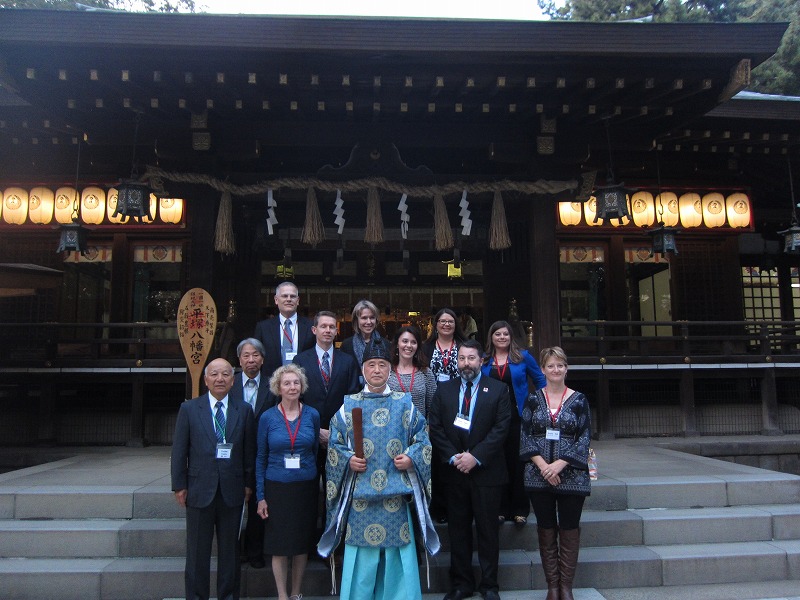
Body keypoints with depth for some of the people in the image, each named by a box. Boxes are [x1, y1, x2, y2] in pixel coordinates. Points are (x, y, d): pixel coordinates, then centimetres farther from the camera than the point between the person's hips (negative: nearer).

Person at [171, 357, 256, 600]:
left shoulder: (244, 411, 2)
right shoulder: (189, 409, 0)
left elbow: (249, 450, 4)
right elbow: (179, 451, 0)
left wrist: (249, 483, 3)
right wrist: (179, 485, -3)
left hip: (232, 490, 1)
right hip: (199, 489, -1)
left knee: (230, 548, 12)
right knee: (197, 550, 10)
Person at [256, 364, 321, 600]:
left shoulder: (312, 415, -1)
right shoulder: (267, 418, -4)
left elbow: (316, 452, 8)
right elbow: (260, 458, 1)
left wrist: (315, 484, 4)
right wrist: (261, 496, -2)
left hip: (306, 487, 1)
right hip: (277, 488, -1)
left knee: (302, 544, 11)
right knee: (279, 545, 5)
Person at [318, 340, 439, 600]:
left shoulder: (405, 403, 7)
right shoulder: (348, 405, 7)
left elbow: (422, 440, 8)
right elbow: (334, 444, 10)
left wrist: (411, 458, -9)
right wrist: (348, 460, -8)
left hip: (396, 495, 0)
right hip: (360, 496, 0)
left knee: (396, 556, 5)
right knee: (362, 559, 3)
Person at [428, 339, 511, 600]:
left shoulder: (498, 390, 0)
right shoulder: (444, 390, 6)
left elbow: (501, 428, -7)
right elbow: (435, 428, 2)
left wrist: (476, 456, -14)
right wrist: (452, 457, -10)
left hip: (486, 471, -2)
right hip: (454, 471, 2)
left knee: (488, 529, 7)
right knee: (458, 529, 10)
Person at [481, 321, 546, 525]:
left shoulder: (523, 356, 2)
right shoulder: (484, 360, 6)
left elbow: (540, 380, 8)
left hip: (518, 417, -1)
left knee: (518, 463, 3)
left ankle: (519, 509, 13)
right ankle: (500, 508, 17)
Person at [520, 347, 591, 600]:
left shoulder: (579, 400, 1)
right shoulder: (533, 399, 3)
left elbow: (584, 438, -2)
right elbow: (525, 436, 1)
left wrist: (559, 464, -13)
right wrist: (542, 465, -12)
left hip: (571, 475, -1)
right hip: (538, 474, 1)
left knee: (569, 529, 5)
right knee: (546, 529, 8)